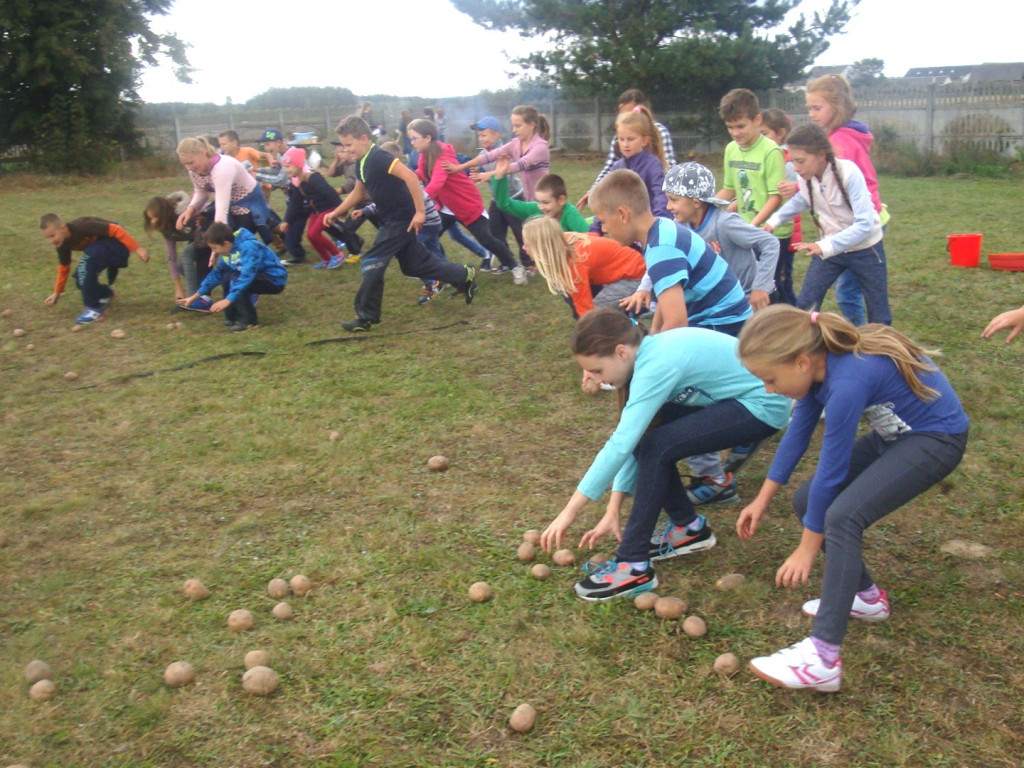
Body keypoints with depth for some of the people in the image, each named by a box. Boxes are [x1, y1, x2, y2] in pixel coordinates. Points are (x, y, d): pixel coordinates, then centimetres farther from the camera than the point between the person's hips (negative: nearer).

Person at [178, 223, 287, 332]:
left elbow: (246, 275, -36)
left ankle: (249, 320, -17)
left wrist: (228, 300, -41)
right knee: (227, 277, 2)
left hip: (275, 280, -9)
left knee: (236, 279, -26)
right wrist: (195, 296, 11)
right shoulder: (229, 251, 1)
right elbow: (216, 274, 12)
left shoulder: (248, 247, -26)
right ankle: (232, 317, 8)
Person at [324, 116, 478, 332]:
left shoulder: (378, 157, -20)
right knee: (415, 264, 15)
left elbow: (410, 176, -30)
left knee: (372, 263, -8)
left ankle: (366, 317, 1)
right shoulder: (362, 162, 9)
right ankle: (465, 276, 24)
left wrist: (420, 212, -29)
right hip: (393, 221, 10)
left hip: (401, 220, -10)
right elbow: (358, 192, 23)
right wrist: (336, 213, 17)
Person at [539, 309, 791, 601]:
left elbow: (620, 445, -31)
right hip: (737, 396, 9)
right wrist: (613, 511, 0)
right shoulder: (649, 352, 0)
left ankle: (633, 566, -11)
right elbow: (627, 439, 2)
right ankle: (689, 527, 16)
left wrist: (570, 511, -26)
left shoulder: (658, 365, -27)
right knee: (640, 431, 0)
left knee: (655, 446, -20)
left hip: (764, 404, -9)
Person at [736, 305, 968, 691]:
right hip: (896, 431, 9)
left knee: (843, 515, -26)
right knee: (807, 501, 4)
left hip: (936, 438, -9)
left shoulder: (848, 382, -33)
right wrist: (762, 500, 6)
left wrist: (807, 548, -14)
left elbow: (830, 471, -25)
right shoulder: (821, 363, -8)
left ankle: (822, 658, -25)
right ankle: (866, 595, 24)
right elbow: (798, 432, 3)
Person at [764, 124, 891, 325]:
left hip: (865, 248, -4)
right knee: (805, 305, -3)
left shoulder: (848, 173, -28)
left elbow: (865, 224, -32)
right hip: (829, 247, 4)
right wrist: (774, 221, -1)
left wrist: (824, 247, -42)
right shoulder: (806, 176, -12)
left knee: (879, 315, 6)